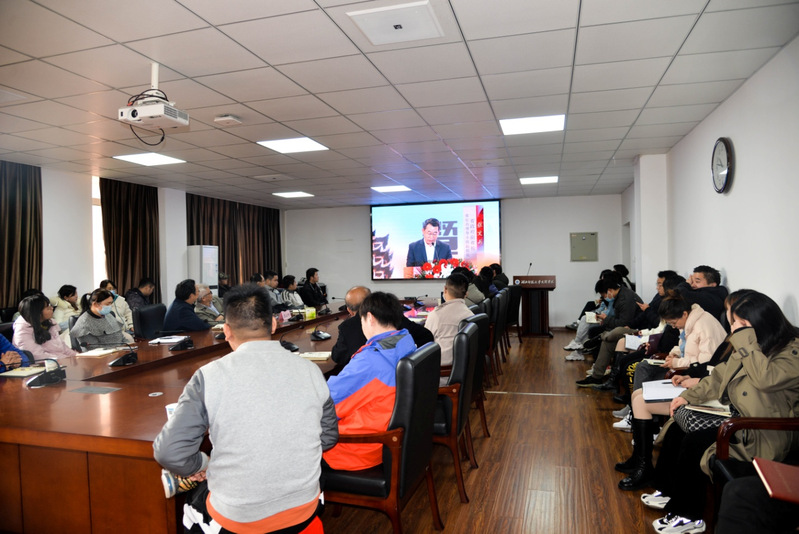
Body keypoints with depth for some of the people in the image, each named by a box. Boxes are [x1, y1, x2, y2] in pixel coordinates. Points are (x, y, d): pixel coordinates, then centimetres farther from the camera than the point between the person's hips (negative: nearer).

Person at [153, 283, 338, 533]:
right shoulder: (311, 371, -8)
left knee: (192, 502, 31)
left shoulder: (208, 376, -16)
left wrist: (199, 464, 4)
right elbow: (329, 437, 2)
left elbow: (169, 452, -16)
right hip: (303, 512, 3)